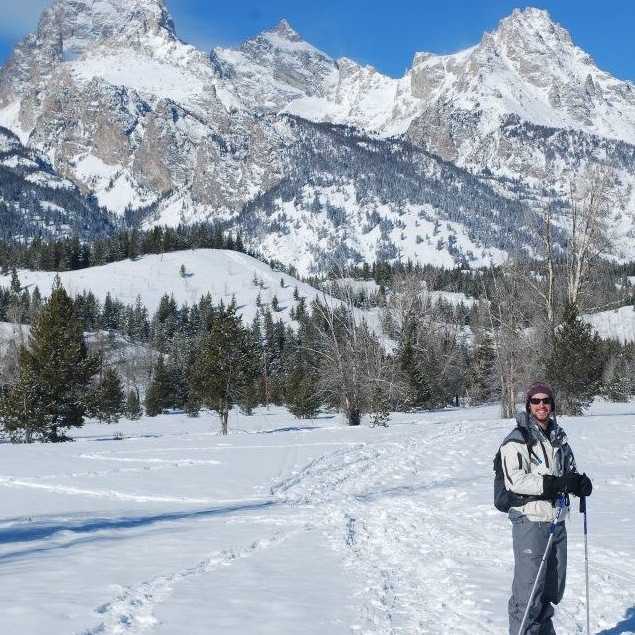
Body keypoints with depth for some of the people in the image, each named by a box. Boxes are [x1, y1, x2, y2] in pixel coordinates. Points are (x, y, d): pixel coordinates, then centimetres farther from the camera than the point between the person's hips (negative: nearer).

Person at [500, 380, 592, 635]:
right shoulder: (517, 440, -8)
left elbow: (570, 469, 22)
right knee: (529, 589, -7)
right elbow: (516, 480, -18)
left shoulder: (558, 437, 13)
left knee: (553, 588, 16)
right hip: (530, 521, -7)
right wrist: (557, 483, -24)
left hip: (557, 521, 7)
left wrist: (580, 481, -2)